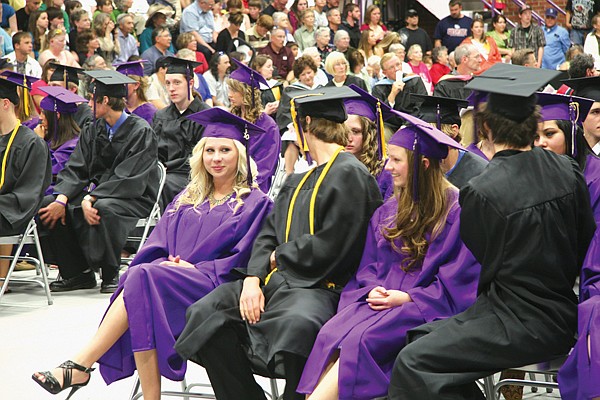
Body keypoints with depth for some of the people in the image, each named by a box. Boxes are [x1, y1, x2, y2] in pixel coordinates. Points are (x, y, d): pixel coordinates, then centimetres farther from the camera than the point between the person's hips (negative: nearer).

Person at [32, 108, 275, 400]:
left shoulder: (254, 202, 9)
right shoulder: (187, 199, 25)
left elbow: (243, 259, -2)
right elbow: (157, 245, 15)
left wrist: (195, 268, -13)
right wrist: (167, 264, -8)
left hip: (218, 288, -4)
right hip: (171, 275, 5)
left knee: (143, 278, -32)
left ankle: (80, 366, -33)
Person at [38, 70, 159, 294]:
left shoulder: (140, 131, -11)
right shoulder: (92, 131, 9)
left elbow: (128, 179, -20)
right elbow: (75, 169, 1)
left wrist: (91, 199, -29)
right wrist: (62, 198, -18)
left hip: (134, 198, -7)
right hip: (96, 191, 7)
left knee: (104, 207, -40)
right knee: (47, 203, -14)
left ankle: (111, 274, -20)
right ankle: (77, 273, -8)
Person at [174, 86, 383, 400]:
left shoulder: (350, 175, -7)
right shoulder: (298, 182, 22)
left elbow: (328, 248, -15)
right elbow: (268, 234, 17)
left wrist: (279, 255, 0)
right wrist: (253, 278, -2)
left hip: (316, 286, -9)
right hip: (275, 279, 9)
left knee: (297, 323, -41)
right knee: (206, 313, -11)